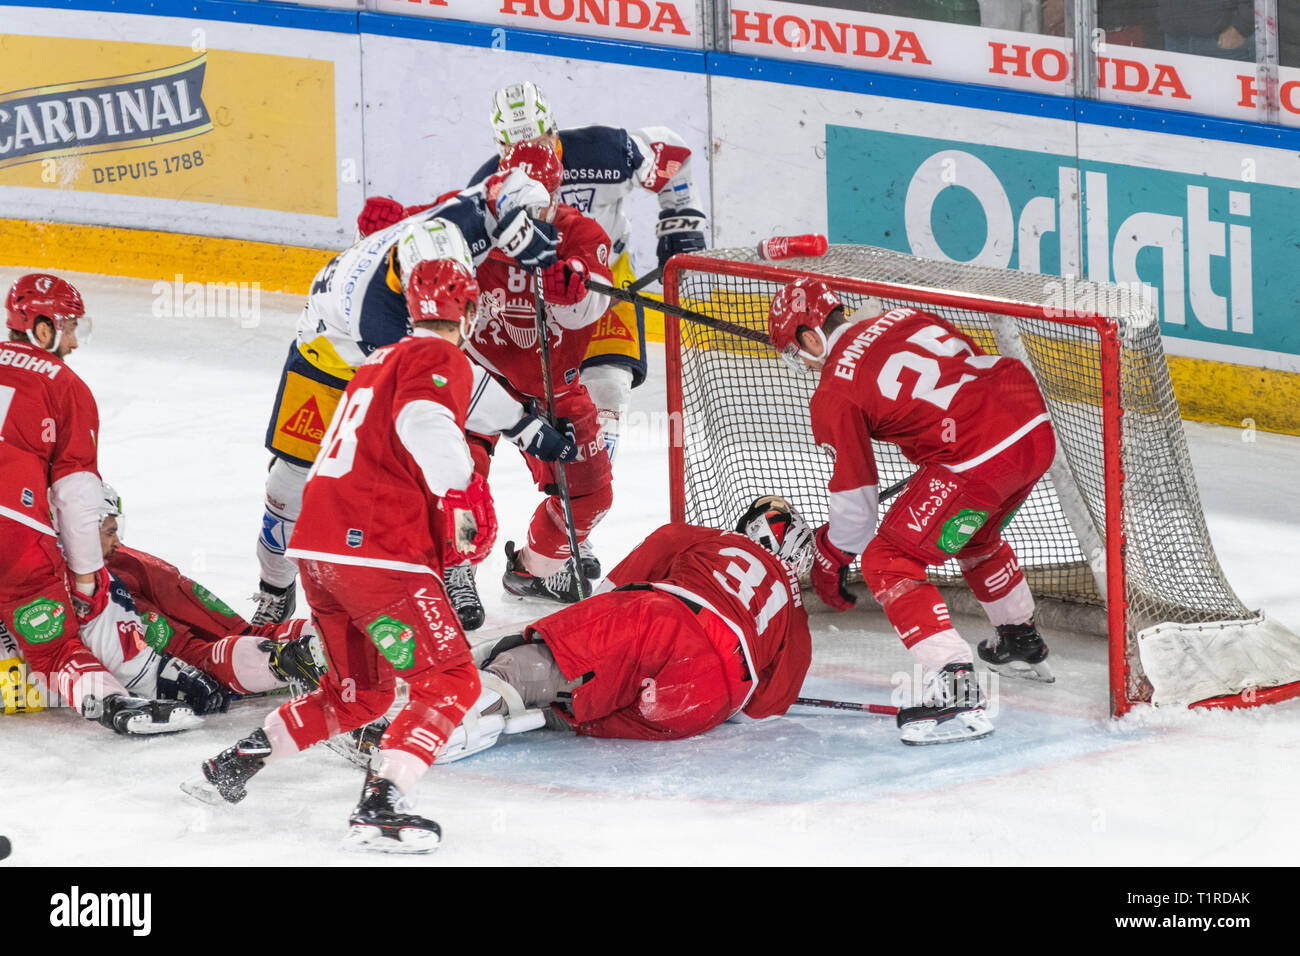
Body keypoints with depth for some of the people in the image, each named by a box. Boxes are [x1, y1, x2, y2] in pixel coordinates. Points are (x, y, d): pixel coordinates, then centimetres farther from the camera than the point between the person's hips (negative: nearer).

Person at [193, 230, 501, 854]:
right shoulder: (441, 360, -5)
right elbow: (424, 422, -26)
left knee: (359, 691, 23)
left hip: (316, 546, 9)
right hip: (379, 550, -9)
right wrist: (465, 501, -18)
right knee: (449, 681, -6)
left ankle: (231, 766, 26)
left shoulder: (380, 361, 23)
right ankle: (381, 808, -21)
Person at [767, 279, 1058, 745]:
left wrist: (830, 560, 22)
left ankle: (955, 689, -11)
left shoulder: (834, 394, 0)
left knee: (887, 563, 1)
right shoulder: (905, 317, 18)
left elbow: (856, 502, 4)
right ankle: (1022, 644, 55)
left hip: (979, 458, -8)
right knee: (973, 535, 35)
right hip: (1036, 427, 8)